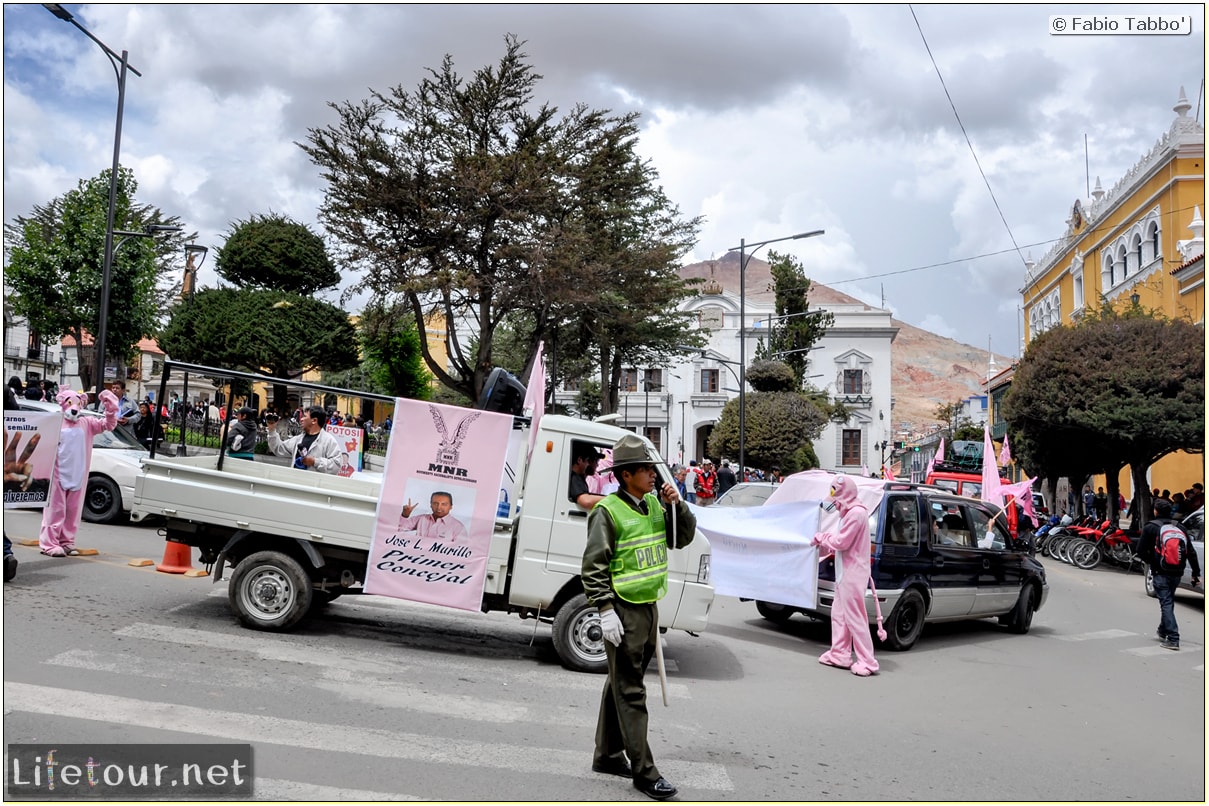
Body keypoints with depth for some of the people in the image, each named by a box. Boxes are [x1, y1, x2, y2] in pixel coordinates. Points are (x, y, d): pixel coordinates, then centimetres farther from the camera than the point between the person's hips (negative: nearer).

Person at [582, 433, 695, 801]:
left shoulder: (654, 504, 8)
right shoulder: (607, 511, -14)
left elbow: (683, 537, 13)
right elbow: (593, 566, -14)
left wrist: (677, 505, -3)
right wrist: (605, 611, -18)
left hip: (649, 606, 8)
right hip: (624, 611, -8)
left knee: (621, 685, 17)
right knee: (630, 692, -1)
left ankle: (607, 756, 29)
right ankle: (644, 771, 5)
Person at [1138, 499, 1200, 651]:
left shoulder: (1150, 528, -5)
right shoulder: (1180, 528, 9)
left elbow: (1141, 551, -7)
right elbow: (1191, 552, 7)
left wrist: (1150, 562, 11)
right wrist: (1196, 573, 8)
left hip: (1160, 573, -5)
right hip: (1177, 573, 5)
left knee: (1166, 604, -5)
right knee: (1168, 602, 21)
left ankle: (1173, 639, -12)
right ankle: (1163, 631, 35)